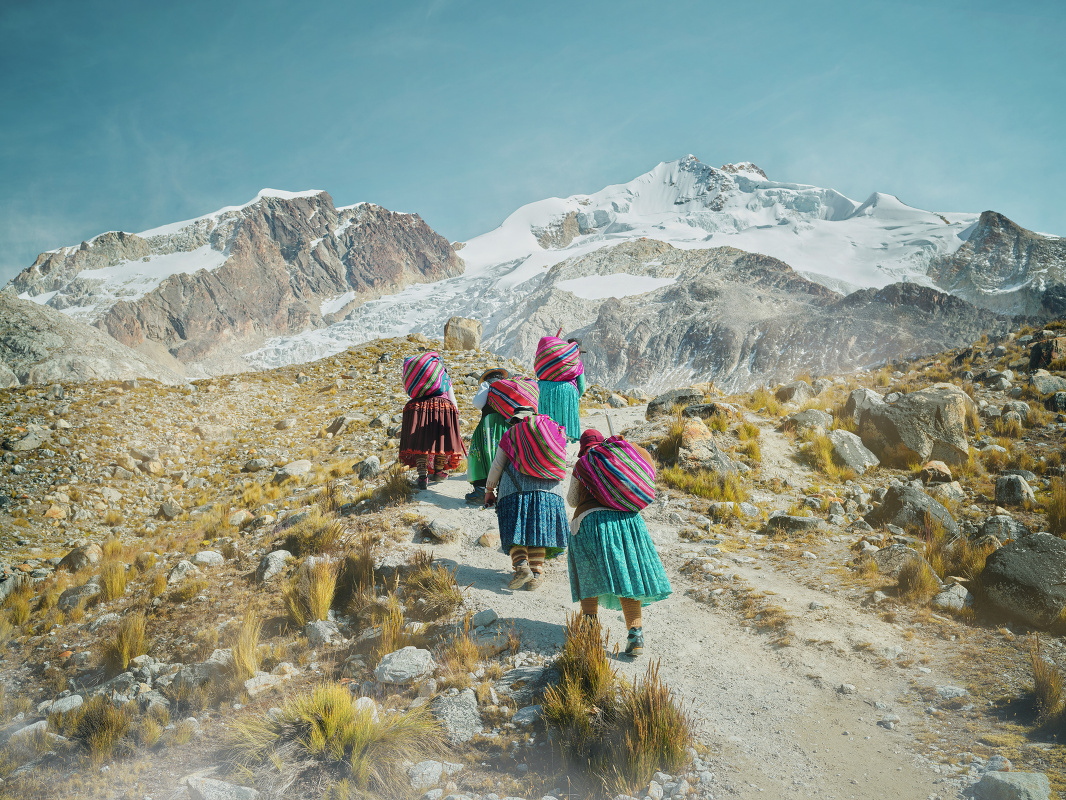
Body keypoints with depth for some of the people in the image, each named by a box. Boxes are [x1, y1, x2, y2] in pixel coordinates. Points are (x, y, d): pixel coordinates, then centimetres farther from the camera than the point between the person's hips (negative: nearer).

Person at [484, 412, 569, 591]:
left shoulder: (510, 434, 13)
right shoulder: (554, 432, 20)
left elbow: (497, 466, 11)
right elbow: (562, 465, 22)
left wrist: (489, 490, 21)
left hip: (515, 490, -2)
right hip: (550, 490, 2)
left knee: (515, 530, 0)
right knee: (539, 530, 6)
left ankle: (521, 564, -20)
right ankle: (536, 571, -2)